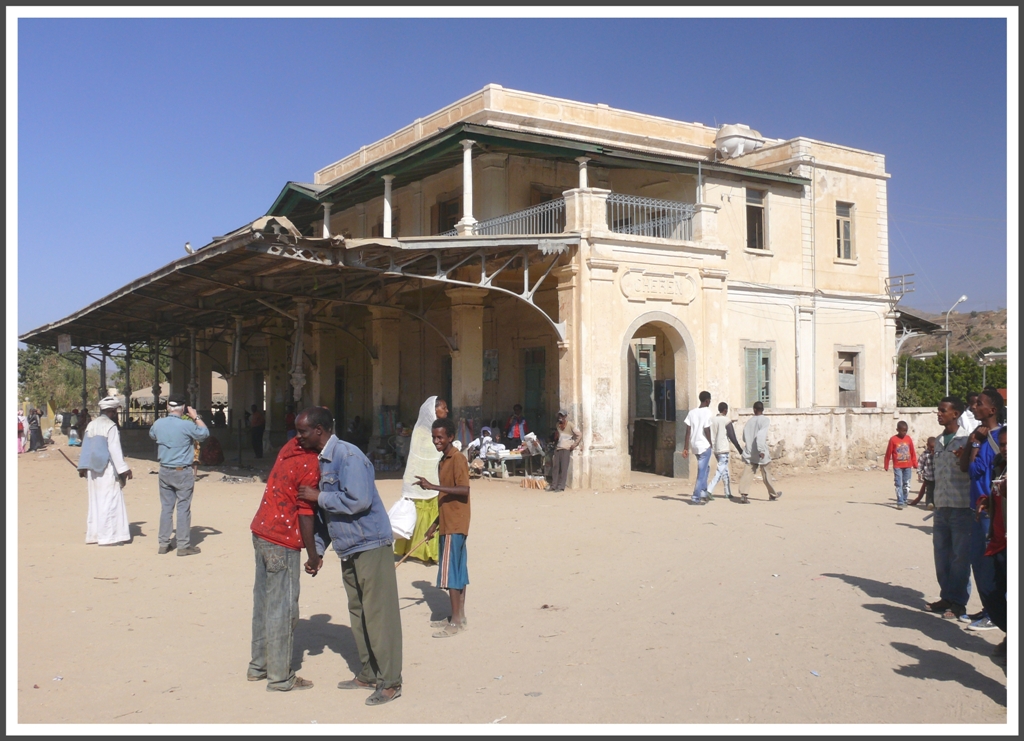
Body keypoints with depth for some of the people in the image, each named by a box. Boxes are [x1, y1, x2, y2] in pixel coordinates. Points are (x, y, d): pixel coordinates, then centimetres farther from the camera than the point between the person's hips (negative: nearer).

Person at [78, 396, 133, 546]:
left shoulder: (91, 425, 10)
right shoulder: (110, 426, -13)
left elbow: (85, 448, 12)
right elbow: (114, 450, -16)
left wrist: (83, 468, 16)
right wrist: (124, 469, -14)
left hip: (93, 470, 8)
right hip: (108, 468, -8)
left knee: (95, 500, 14)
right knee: (110, 500, -3)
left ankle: (93, 533, 19)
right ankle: (108, 536, -3)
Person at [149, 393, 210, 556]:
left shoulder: (158, 424, -1)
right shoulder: (187, 425, -17)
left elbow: (152, 435, 22)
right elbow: (205, 433, -3)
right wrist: (196, 417, 6)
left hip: (165, 471, 5)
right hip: (183, 472, -5)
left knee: (166, 507, 12)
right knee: (183, 508, 1)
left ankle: (163, 544, 17)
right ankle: (183, 545, 4)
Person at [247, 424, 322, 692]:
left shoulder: (290, 447, 6)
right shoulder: (311, 465, -18)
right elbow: (305, 513, -17)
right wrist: (312, 556, -9)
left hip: (261, 532, 8)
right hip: (283, 541, -8)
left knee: (263, 602, 17)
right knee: (283, 609, 1)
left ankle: (258, 665, 29)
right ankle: (280, 677, 9)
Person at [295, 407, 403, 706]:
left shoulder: (348, 456, -17)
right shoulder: (320, 461, 11)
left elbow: (358, 501, -27)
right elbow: (325, 513, 18)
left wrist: (319, 496, -17)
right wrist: (317, 552, 16)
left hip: (371, 545, -9)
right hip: (348, 549, 9)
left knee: (379, 613, -4)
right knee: (358, 613, 15)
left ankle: (390, 682, 4)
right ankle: (368, 675, 27)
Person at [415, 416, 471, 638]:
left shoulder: (457, 459, -14)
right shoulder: (443, 460, 15)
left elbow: (464, 490, -25)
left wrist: (432, 486, -31)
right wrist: (437, 522, 19)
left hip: (455, 525, -9)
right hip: (448, 524, 9)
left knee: (450, 573, -7)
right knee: (458, 572, 13)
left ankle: (456, 622, -2)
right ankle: (459, 617, 19)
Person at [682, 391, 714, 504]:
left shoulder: (692, 412, 8)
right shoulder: (707, 411, -10)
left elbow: (688, 431, 4)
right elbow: (706, 430, -15)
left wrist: (686, 448, 5)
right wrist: (711, 443, 0)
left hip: (694, 445, 7)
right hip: (704, 445, -7)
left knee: (704, 469, 21)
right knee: (702, 472, -1)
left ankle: (703, 493, 21)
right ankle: (696, 497, -3)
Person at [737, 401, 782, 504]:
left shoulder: (749, 421, 8)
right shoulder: (765, 420, -7)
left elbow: (744, 438, 16)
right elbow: (761, 435, -23)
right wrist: (761, 450, -24)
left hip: (749, 452, 3)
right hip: (760, 453, -3)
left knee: (748, 473, -5)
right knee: (766, 473, 13)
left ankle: (743, 494, -21)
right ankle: (773, 494, 30)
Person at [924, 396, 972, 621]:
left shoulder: (966, 440, -9)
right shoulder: (939, 441, 13)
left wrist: (964, 458, -29)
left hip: (961, 507, -7)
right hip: (941, 507, 7)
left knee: (960, 557, 1)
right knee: (942, 555, 11)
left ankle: (958, 603, 9)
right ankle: (946, 597, 22)